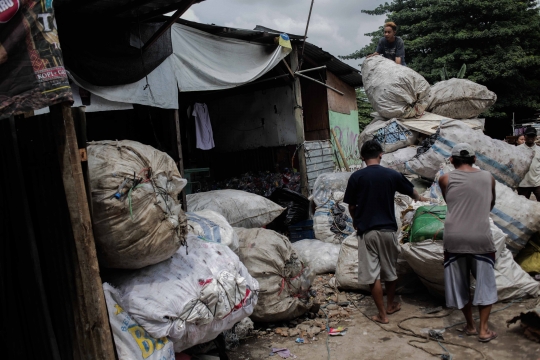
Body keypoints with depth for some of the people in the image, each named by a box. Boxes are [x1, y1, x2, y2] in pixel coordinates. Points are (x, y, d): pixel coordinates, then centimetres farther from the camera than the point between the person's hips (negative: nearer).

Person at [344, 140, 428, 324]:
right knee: (390, 269, 20)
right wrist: (421, 198, 41)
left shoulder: (356, 177, -7)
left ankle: (382, 314, 11)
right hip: (388, 229, 3)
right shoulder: (392, 174, 1)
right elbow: (412, 192, 18)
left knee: (372, 274, 5)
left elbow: (351, 206, -1)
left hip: (366, 231, -3)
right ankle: (390, 305, 36)